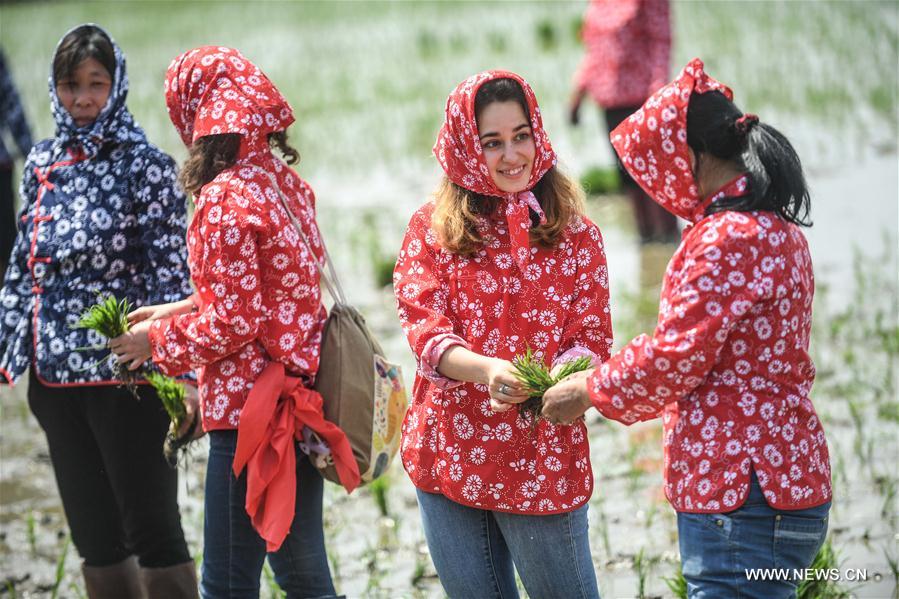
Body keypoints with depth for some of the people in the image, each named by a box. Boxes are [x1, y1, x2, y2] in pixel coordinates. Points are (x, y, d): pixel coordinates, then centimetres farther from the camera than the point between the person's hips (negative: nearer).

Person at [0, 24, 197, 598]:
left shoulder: (144, 165, -8)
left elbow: (171, 271, -11)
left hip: (127, 376, -6)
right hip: (57, 373, 6)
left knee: (152, 529, 0)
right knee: (94, 535, 12)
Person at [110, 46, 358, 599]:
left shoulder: (225, 199, -17)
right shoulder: (287, 184, 9)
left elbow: (234, 325, -17)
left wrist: (158, 340, -2)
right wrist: (180, 310, 17)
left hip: (252, 410, -9)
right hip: (302, 400, 9)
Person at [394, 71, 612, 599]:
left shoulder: (574, 233, 1)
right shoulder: (432, 229, 2)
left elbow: (593, 340, -3)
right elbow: (425, 330, -8)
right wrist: (486, 369, -28)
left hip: (543, 456, -1)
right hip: (451, 454, 1)